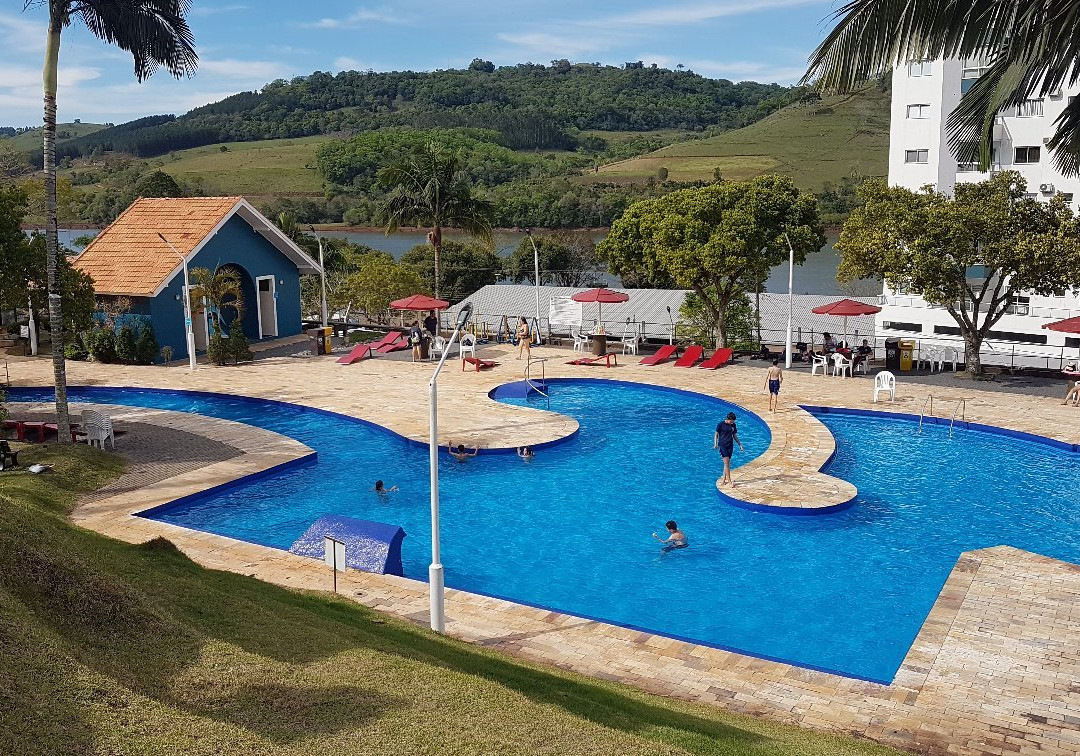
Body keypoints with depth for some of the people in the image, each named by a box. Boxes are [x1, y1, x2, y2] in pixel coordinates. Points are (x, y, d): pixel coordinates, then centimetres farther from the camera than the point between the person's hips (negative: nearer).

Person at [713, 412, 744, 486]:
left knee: (727, 463, 6)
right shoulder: (721, 424, -7)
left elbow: (735, 436, 15)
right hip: (722, 446, -5)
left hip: (730, 446, 5)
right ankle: (729, 480, -11)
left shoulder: (733, 425, 7)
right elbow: (716, 434, -2)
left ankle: (724, 479, 14)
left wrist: (740, 445, 11)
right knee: (726, 462, -11)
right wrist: (715, 444, -15)